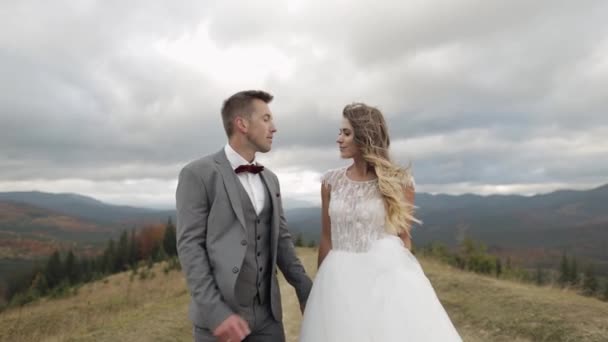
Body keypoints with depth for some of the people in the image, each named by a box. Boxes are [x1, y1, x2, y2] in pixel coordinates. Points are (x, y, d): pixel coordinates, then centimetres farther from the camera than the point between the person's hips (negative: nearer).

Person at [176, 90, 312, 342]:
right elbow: (190, 245, -12)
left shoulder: (270, 179, 12)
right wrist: (216, 312, -18)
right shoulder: (197, 174, -7)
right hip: (220, 316, -5)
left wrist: (306, 290, 6)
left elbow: (281, 238, 14)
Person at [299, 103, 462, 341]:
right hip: (341, 278, 3)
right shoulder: (331, 181, 3)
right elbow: (326, 238, 8)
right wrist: (322, 284, 10)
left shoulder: (398, 181, -4)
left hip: (388, 274, -2)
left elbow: (404, 237, 2)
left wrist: (403, 279, 5)